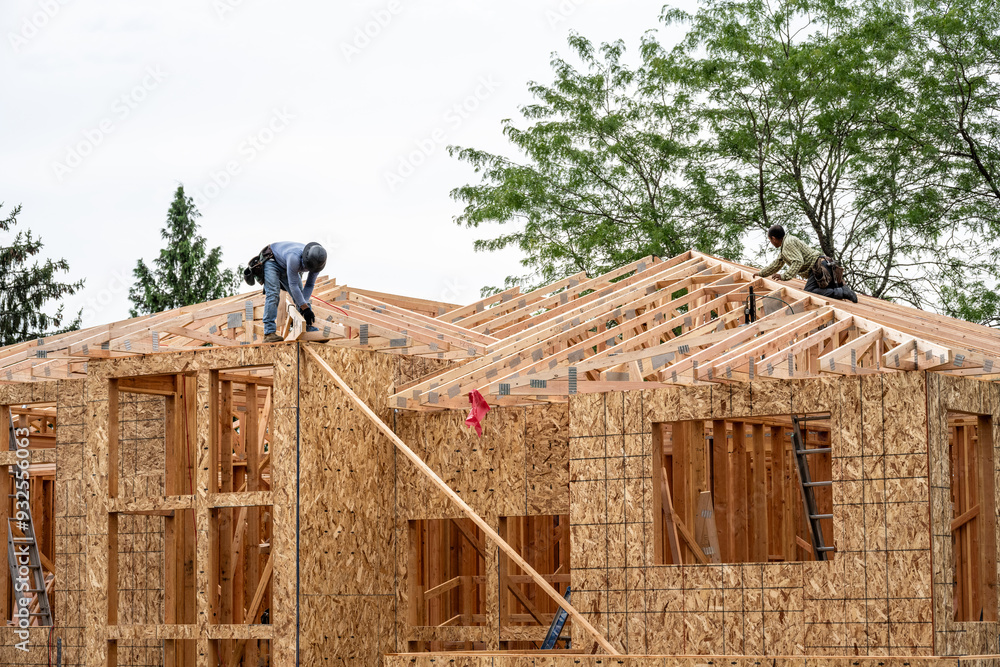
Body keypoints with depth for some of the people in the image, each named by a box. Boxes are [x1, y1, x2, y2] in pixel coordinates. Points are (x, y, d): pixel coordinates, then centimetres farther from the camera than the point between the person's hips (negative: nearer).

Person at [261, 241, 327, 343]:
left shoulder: (317, 262, -23)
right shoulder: (295, 258, -45)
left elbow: (309, 285, -13)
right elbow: (293, 285, -39)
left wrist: (303, 306, -22)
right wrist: (305, 308, -37)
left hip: (286, 269, 7)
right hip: (272, 261, -7)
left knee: (300, 296, -3)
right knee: (273, 294, -23)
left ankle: (310, 329, 0)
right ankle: (269, 333, -30)